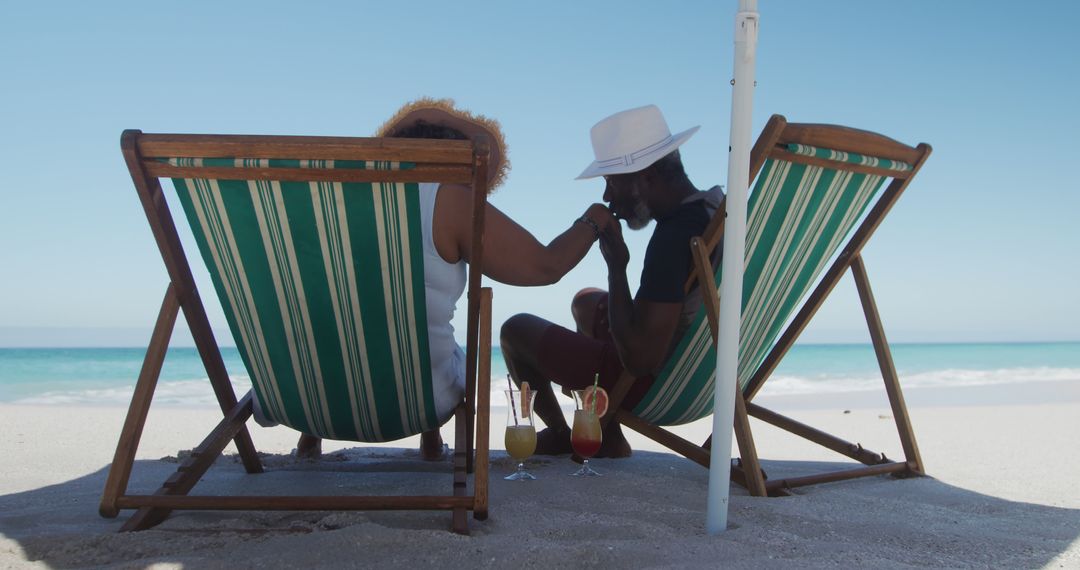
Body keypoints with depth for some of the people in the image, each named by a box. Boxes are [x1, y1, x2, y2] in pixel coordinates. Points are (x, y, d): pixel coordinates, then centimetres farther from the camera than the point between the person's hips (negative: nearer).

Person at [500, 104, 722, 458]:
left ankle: (559, 434, 28)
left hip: (653, 387, -9)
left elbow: (640, 359, -30)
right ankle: (607, 440, 28)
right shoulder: (717, 207, -2)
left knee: (516, 329, 4)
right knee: (586, 301, 31)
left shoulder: (674, 236, -30)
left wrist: (616, 265, -22)